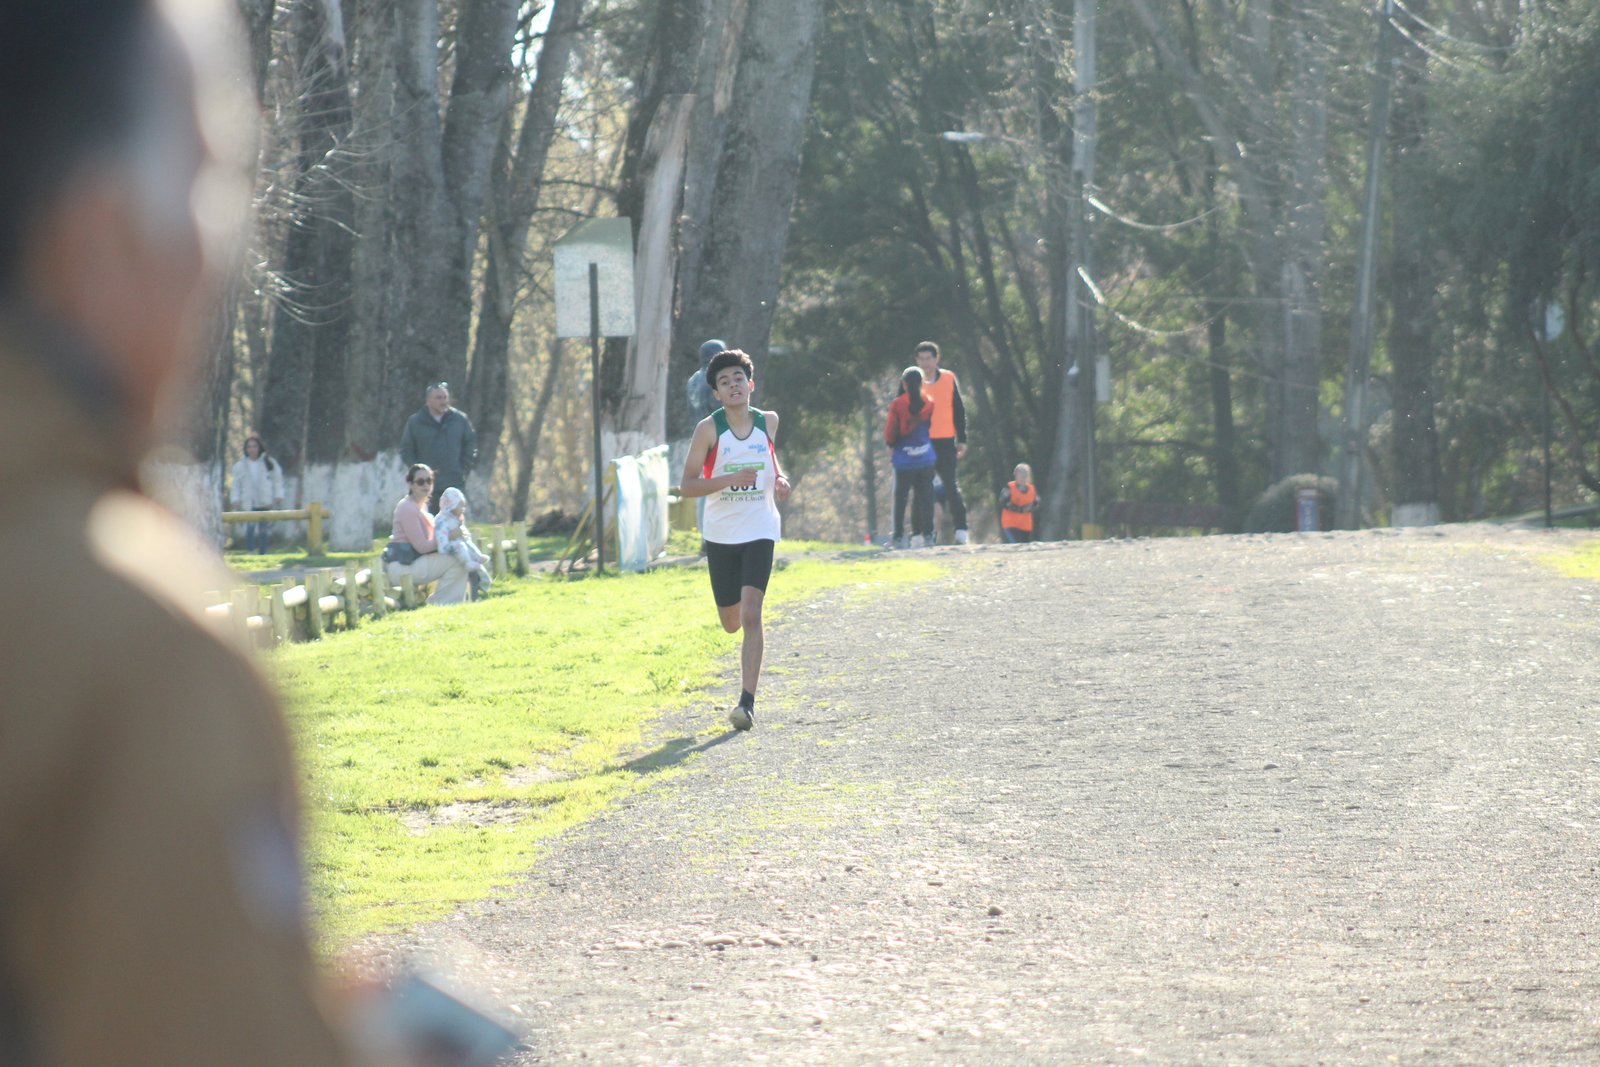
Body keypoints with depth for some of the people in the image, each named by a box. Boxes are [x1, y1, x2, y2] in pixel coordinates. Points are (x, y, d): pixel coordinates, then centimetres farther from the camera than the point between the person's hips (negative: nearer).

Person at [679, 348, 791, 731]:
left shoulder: (768, 422, 2)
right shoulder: (709, 429, -8)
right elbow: (687, 485, -10)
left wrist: (779, 480, 3)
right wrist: (729, 480, -25)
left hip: (759, 531, 0)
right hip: (720, 533, 0)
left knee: (751, 615, -16)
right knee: (732, 623, 13)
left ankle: (747, 702, -16)